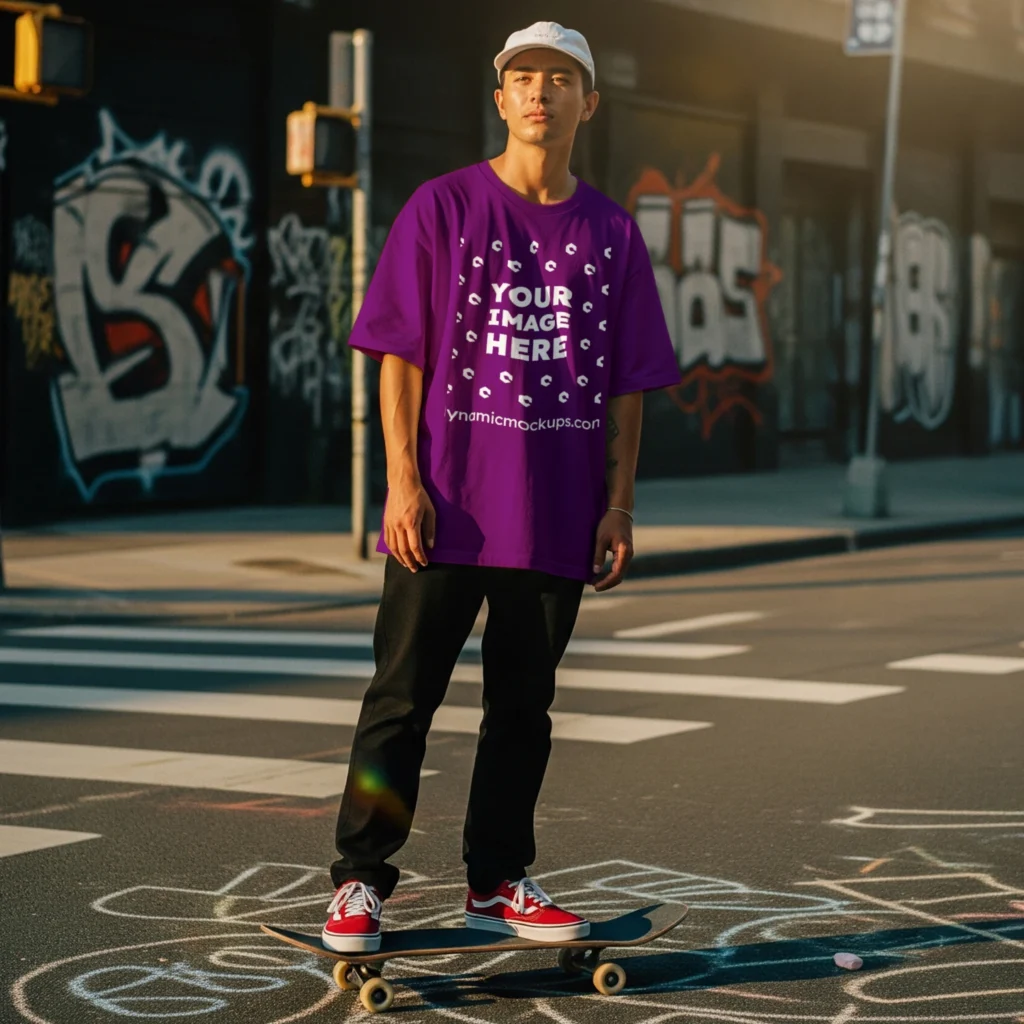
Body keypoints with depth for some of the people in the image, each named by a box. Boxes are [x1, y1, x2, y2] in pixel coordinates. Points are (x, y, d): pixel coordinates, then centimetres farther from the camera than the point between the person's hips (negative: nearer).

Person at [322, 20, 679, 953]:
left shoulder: (613, 234, 8)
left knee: (523, 704, 10)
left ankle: (499, 882, 20)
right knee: (403, 698, 0)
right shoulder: (443, 207, 0)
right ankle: (360, 884, 7)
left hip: (557, 517, 3)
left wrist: (619, 503, 3)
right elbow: (401, 353, -2)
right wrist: (403, 480, -10)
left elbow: (625, 385, 9)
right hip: (447, 507, -3)